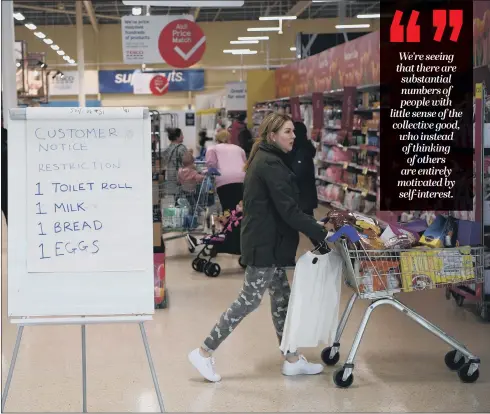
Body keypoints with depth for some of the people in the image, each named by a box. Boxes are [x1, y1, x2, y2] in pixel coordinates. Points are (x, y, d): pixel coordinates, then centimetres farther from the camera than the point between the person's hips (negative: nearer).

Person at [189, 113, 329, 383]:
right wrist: (321, 234, -22)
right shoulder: (271, 164, -19)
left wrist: (315, 228, 12)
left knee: (281, 297, 13)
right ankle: (204, 353, 3)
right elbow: (288, 210, -24)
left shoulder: (266, 160, 14)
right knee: (249, 300, -4)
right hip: (265, 244, -10)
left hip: (265, 240, 10)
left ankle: (292, 360, 20)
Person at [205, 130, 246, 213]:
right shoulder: (239, 148, 30)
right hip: (242, 179, 3)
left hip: (224, 181, -3)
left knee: (228, 210, -5)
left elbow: (211, 163, 4)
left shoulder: (213, 149, 20)